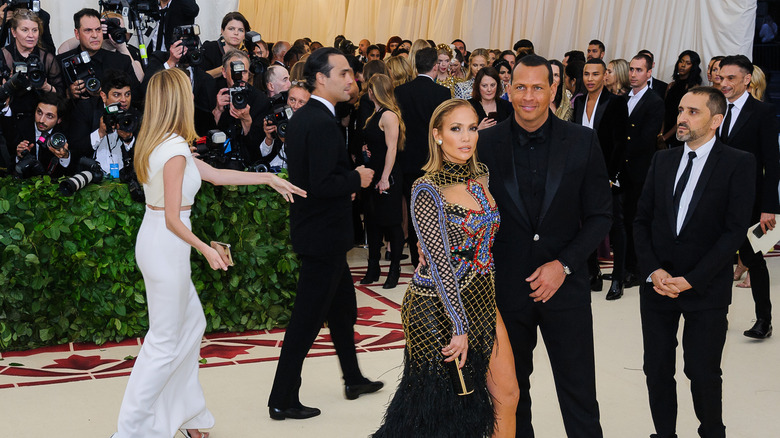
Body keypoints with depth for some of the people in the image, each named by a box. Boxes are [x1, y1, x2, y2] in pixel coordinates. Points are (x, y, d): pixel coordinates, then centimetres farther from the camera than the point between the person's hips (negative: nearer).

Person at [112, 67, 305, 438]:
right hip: (166, 246, -10)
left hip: (153, 242, 10)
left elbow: (214, 174, 14)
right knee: (165, 342, 1)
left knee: (192, 324, 20)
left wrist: (269, 178, 16)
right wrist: (206, 249, -10)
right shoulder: (175, 150, -21)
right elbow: (172, 219, -21)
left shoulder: (158, 143, 8)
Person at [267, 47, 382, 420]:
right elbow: (322, 184, -28)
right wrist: (357, 179, -14)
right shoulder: (323, 123, -23)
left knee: (342, 306, 23)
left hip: (317, 229, 10)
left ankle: (353, 379, 38)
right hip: (323, 235, -10)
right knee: (307, 319, -1)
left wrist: (344, 187, 10)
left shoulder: (301, 118, 8)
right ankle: (283, 400, 8)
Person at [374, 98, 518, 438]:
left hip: (481, 298, 7)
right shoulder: (428, 190, -15)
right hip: (438, 307, -7)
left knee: (507, 394, 7)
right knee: (443, 402, 4)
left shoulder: (480, 176, 6)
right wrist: (460, 326, -19)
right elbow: (440, 263, -19)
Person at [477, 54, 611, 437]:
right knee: (510, 388, 15)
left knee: (579, 394, 5)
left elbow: (600, 215, -1)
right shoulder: (486, 143, -3)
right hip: (505, 287, 1)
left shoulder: (582, 142, -3)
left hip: (565, 286, -1)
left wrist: (563, 264, -11)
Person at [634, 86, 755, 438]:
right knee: (657, 370, 7)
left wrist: (692, 279, -15)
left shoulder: (738, 164, -4)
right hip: (657, 286, 4)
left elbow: (735, 230, -10)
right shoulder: (662, 160, 9)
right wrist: (653, 271, -6)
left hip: (706, 289, -4)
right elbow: (642, 220, 8)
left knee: (703, 373, 1)